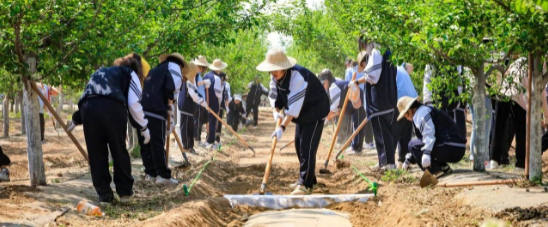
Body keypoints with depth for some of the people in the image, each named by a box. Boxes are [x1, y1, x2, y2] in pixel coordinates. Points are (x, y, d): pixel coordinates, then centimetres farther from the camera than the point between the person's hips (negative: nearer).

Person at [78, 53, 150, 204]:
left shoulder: (101, 72, 42)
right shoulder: (130, 74, 23)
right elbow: (134, 104, 11)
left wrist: (77, 120, 43)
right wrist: (144, 128, 19)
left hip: (88, 107, 4)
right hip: (112, 106, -4)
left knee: (96, 153, 12)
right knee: (119, 150, 12)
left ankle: (104, 195, 13)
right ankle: (125, 191, 20)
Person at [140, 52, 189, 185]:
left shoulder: (156, 70, 33)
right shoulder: (174, 67, 10)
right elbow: (171, 89, -7)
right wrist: (170, 113, -2)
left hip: (141, 109, 7)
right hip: (155, 110, -7)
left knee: (145, 144, 11)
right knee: (158, 144, -5)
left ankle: (150, 173, 14)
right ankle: (163, 175, -4)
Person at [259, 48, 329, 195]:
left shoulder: (297, 76, -35)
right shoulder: (275, 76, -8)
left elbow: (294, 105, -38)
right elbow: (274, 95, 2)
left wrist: (282, 127, -40)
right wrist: (276, 112, -19)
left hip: (315, 110, -9)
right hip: (302, 112, 9)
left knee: (307, 146, -14)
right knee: (299, 144, 11)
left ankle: (306, 185, -12)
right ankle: (307, 179, 23)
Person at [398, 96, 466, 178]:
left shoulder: (421, 113, -4)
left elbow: (429, 134, -23)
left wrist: (426, 153, -33)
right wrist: (409, 159, 40)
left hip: (450, 149, -10)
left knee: (413, 144, -5)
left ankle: (436, 171, -14)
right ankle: (444, 167, 10)